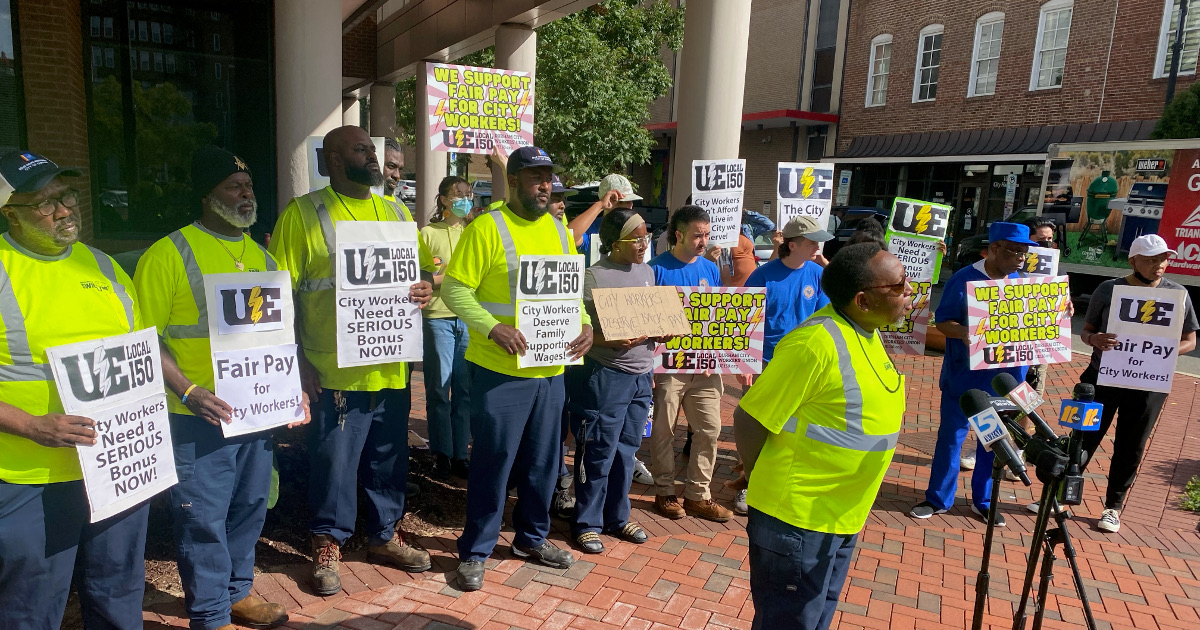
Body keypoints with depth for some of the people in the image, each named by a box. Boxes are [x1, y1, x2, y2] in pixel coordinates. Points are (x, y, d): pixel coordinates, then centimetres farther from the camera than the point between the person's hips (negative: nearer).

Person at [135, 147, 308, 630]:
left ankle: (237, 591, 37)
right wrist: (189, 392, -21)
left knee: (249, 508, 17)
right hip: (199, 417, -6)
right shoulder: (169, 254, -8)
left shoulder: (261, 256, 11)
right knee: (204, 517, 5)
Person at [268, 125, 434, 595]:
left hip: (392, 367, 5)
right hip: (335, 370, -5)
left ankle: (385, 535, 34)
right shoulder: (303, 214, -4)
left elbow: (419, 269, 20)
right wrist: (298, 360, -11)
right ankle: (328, 545, 26)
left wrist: (426, 288, -4)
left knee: (389, 457, 15)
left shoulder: (396, 213, 12)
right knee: (334, 462, 6)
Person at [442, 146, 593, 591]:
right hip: (501, 369, -6)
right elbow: (455, 291, -12)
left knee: (543, 461, 17)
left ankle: (532, 538, 37)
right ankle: (475, 552, 21)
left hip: (551, 368, 6)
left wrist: (585, 324, -1)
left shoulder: (559, 231, 11)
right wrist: (495, 328, -24)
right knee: (493, 462, 3)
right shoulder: (486, 228, -9)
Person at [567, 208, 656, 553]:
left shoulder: (647, 271, 11)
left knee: (626, 450, 16)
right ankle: (587, 523, 19)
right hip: (606, 375, -7)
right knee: (599, 453, 2)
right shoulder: (593, 276, -12)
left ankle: (617, 517, 32)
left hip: (641, 375, 7)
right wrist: (611, 340, -25)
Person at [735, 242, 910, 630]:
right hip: (796, 521, -8)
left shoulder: (868, 333, 4)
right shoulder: (816, 342, -25)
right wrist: (774, 489, -7)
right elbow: (748, 420, -21)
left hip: (843, 520, 9)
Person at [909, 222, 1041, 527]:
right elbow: (942, 321, -11)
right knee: (951, 436, 4)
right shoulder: (965, 279, -10)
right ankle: (938, 498, 19)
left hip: (1004, 376, 4)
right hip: (964, 374, -4)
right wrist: (965, 333, -31)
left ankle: (983, 501, 28)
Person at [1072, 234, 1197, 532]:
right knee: (1084, 439, 6)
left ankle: (1113, 507, 23)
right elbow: (1086, 330, 4)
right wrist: (1095, 339, -20)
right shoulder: (1108, 289, -2)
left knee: (1130, 448, 9)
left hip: (1147, 385, 1)